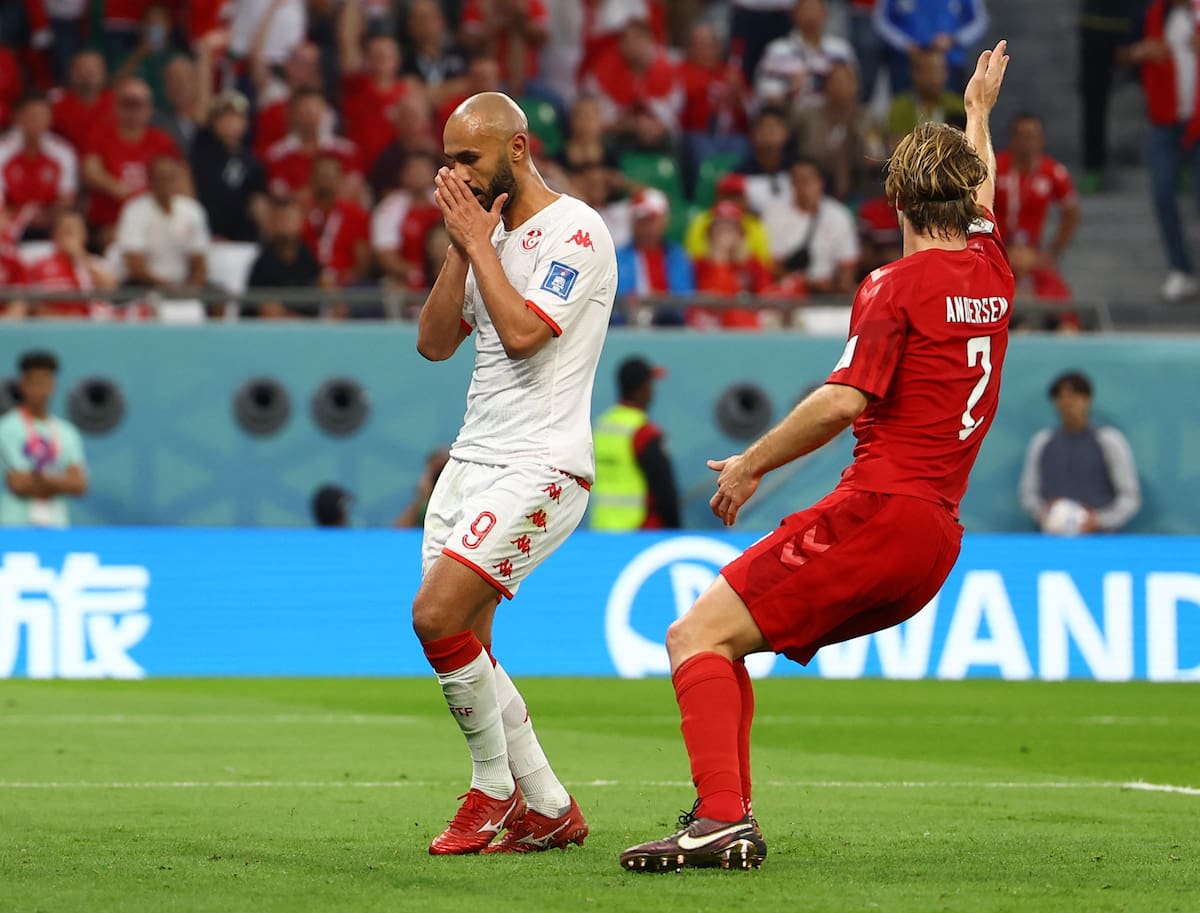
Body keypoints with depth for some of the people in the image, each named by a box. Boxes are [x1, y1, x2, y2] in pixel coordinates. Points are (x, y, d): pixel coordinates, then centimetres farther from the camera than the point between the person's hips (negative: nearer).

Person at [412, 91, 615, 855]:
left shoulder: (574, 231, -10)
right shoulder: (495, 237, 17)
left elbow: (523, 333, -22)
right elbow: (434, 342, 11)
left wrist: (479, 241, -13)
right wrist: (462, 247, 1)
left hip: (538, 467, -9)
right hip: (474, 458, 9)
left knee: (437, 615, -20)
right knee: (463, 648, 4)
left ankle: (495, 789, -4)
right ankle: (550, 810, 13)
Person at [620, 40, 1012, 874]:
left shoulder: (896, 286, -6)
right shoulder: (991, 273, 15)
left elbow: (844, 400, -17)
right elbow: (983, 195, 38)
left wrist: (752, 465, -5)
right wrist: (979, 113, 56)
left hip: (878, 512, -8)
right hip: (937, 540, 8)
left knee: (698, 634, -13)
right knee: (717, 641, 15)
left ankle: (723, 815, -32)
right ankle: (727, 818, 4)